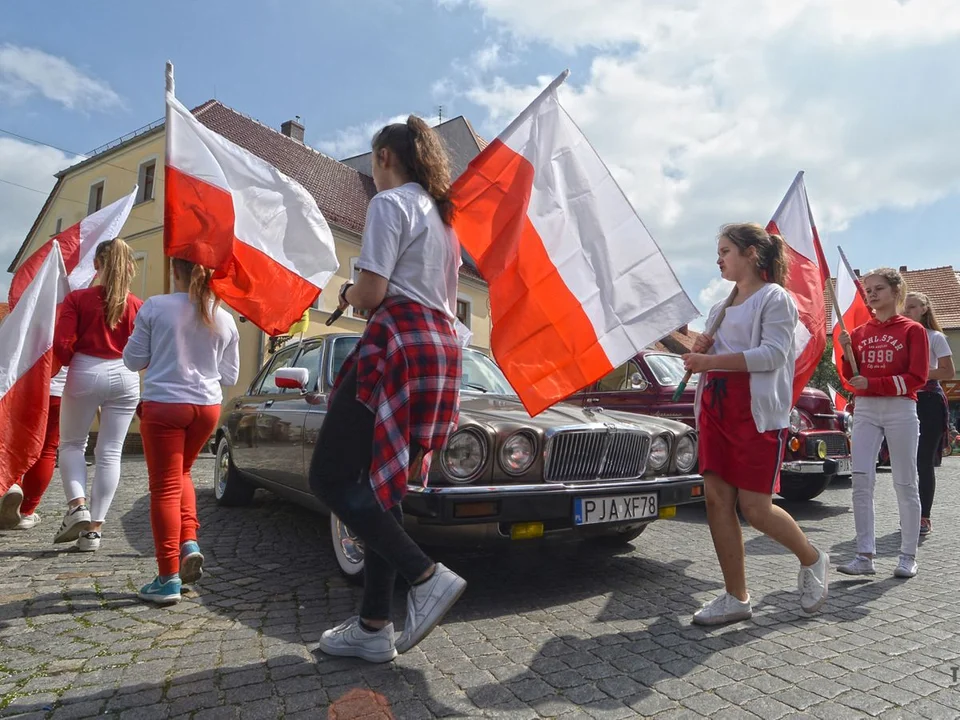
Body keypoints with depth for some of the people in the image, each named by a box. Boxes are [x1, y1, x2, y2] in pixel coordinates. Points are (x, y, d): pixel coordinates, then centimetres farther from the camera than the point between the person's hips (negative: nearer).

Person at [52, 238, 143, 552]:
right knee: (110, 453, 6)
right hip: (124, 378, 1)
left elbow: (61, 346, -8)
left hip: (85, 374, -1)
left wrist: (75, 362, 13)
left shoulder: (77, 298, -5)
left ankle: (77, 505, 0)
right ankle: (94, 528, 9)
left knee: (72, 444, 18)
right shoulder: (138, 305, -2)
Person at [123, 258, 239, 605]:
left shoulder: (155, 307, -5)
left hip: (164, 405, -3)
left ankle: (168, 578, 4)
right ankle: (189, 543, 10)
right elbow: (230, 376, 8)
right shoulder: (224, 319, 3)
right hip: (207, 406, 4)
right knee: (181, 473, 25)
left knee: (166, 487, 2)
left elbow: (133, 360, 2)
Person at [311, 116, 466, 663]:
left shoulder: (390, 203, -3)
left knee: (331, 478, -4)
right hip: (443, 347, 10)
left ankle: (429, 577, -10)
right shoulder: (443, 215, 24)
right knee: (381, 484, 10)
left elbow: (372, 292, -13)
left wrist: (346, 295, 8)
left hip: (400, 343, -9)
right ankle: (374, 626, 15)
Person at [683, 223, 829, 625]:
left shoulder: (774, 297, -2)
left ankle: (812, 559, 27)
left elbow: (773, 354, -15)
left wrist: (712, 360, -20)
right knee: (717, 498, 1)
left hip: (758, 410, -7)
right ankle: (736, 597, 11)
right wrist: (700, 351, 5)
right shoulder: (721, 307, 19)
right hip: (716, 407, 7)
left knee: (754, 507, -5)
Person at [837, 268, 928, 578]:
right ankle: (865, 556, 0)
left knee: (905, 483, 4)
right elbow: (851, 378, 9)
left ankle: (908, 557, 16)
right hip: (865, 410, 3)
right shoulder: (859, 333, 10)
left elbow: (917, 377, -7)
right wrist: (847, 353, -7)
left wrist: (872, 384, -16)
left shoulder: (912, 330, -1)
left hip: (901, 410, -3)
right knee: (861, 480, -4)